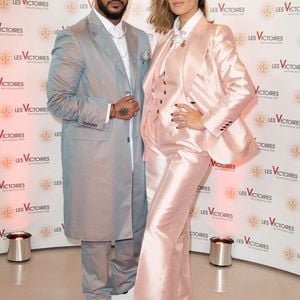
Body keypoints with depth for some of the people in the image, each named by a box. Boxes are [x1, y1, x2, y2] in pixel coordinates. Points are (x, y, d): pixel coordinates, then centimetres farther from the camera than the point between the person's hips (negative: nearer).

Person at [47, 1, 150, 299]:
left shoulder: (139, 38, 11)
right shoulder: (73, 39, -9)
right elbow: (57, 100, -12)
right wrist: (110, 111, -17)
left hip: (135, 150, 6)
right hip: (95, 154, -6)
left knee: (137, 222, 16)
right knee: (98, 228, 7)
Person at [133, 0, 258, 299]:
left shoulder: (214, 35, -8)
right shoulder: (166, 40, 12)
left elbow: (244, 88, -16)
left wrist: (206, 122, -14)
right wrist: (147, 134, 10)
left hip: (189, 145, -6)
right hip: (157, 143, 7)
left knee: (159, 228, -8)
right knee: (174, 227, 15)